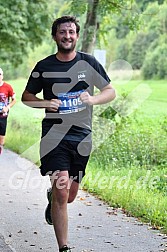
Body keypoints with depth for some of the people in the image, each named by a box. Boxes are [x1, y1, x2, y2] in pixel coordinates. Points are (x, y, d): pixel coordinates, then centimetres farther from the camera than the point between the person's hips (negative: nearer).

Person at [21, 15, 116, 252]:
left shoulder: (89, 63, 4)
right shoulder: (44, 66, 2)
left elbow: (110, 92, 9)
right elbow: (26, 96, 12)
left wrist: (92, 99, -12)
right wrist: (44, 103, -9)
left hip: (82, 136, 2)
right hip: (54, 134, -2)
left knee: (70, 194, 12)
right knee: (61, 191, -15)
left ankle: (52, 198, 50)